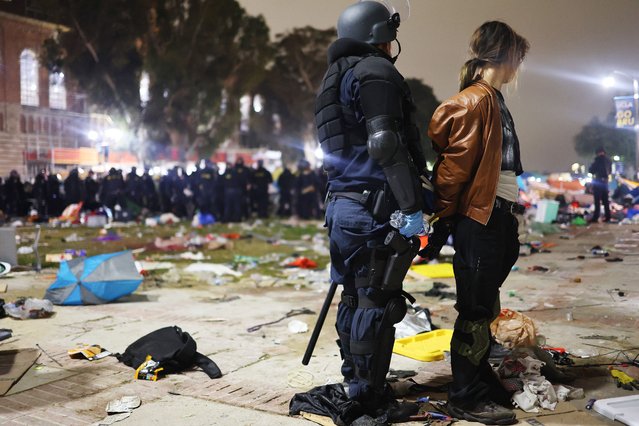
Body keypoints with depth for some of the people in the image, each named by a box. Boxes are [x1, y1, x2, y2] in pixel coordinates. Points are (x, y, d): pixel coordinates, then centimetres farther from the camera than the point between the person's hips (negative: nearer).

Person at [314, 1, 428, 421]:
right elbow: (386, 146, -19)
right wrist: (412, 207, -19)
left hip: (343, 203, 10)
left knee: (355, 299, 15)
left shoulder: (337, 77, 22)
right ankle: (372, 397, 4)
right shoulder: (376, 72, -8)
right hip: (375, 207, -10)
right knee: (377, 303, -4)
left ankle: (355, 384, 25)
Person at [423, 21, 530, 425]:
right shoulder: (474, 100, -12)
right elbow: (453, 167, -15)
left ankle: (482, 382, 30)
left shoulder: (494, 100, 19)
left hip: (499, 217, 10)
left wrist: (512, 217, 17)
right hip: (479, 218, -10)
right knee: (475, 311, -2)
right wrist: (442, 225, -14)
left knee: (483, 308, 17)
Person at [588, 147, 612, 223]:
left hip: (598, 182, -7)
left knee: (597, 201, -8)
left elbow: (591, 170, -7)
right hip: (605, 182, 7)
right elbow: (610, 171, 23)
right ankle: (607, 216, 12)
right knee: (605, 201, 12)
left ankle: (595, 217, -10)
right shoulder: (608, 160, 11)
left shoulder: (599, 159, -10)